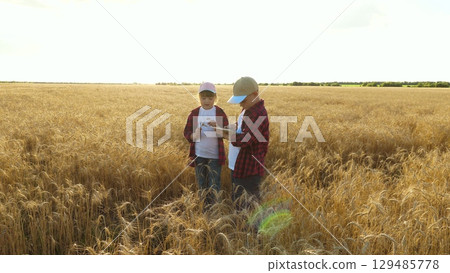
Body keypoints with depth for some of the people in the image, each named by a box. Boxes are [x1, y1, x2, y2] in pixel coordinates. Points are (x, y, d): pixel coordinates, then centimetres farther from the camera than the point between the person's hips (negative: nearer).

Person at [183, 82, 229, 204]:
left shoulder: (220, 113, -3)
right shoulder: (194, 113, 0)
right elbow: (186, 132, 2)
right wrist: (194, 135, -21)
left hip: (215, 155, -2)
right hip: (199, 155, 2)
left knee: (214, 185, 4)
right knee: (201, 184, 13)